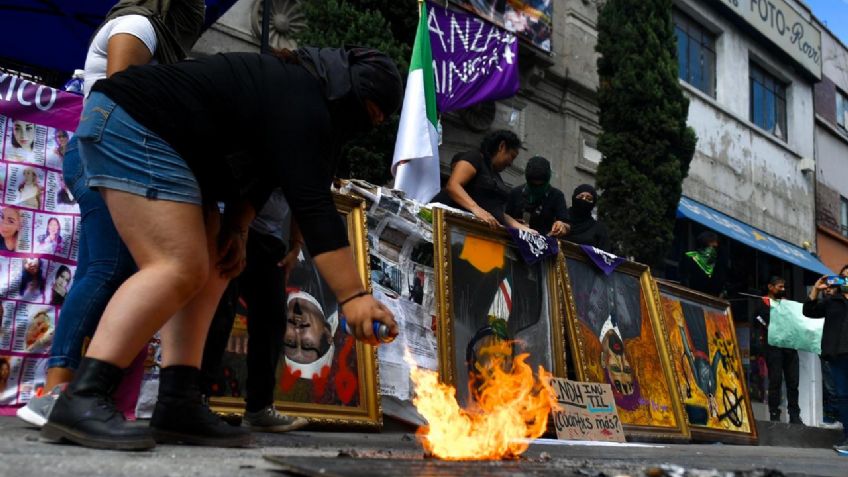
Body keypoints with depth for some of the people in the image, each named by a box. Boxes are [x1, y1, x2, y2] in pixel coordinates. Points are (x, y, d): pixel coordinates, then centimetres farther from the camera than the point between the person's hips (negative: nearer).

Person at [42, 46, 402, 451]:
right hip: (135, 128, -11)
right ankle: (79, 402, -24)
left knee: (212, 269, 4)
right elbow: (311, 204, -27)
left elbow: (258, 168, 18)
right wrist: (352, 296, -29)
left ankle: (177, 407, -3)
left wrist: (236, 227, 3)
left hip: (138, 133, 11)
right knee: (179, 268, -20)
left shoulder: (294, 87, 15)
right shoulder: (302, 102, -18)